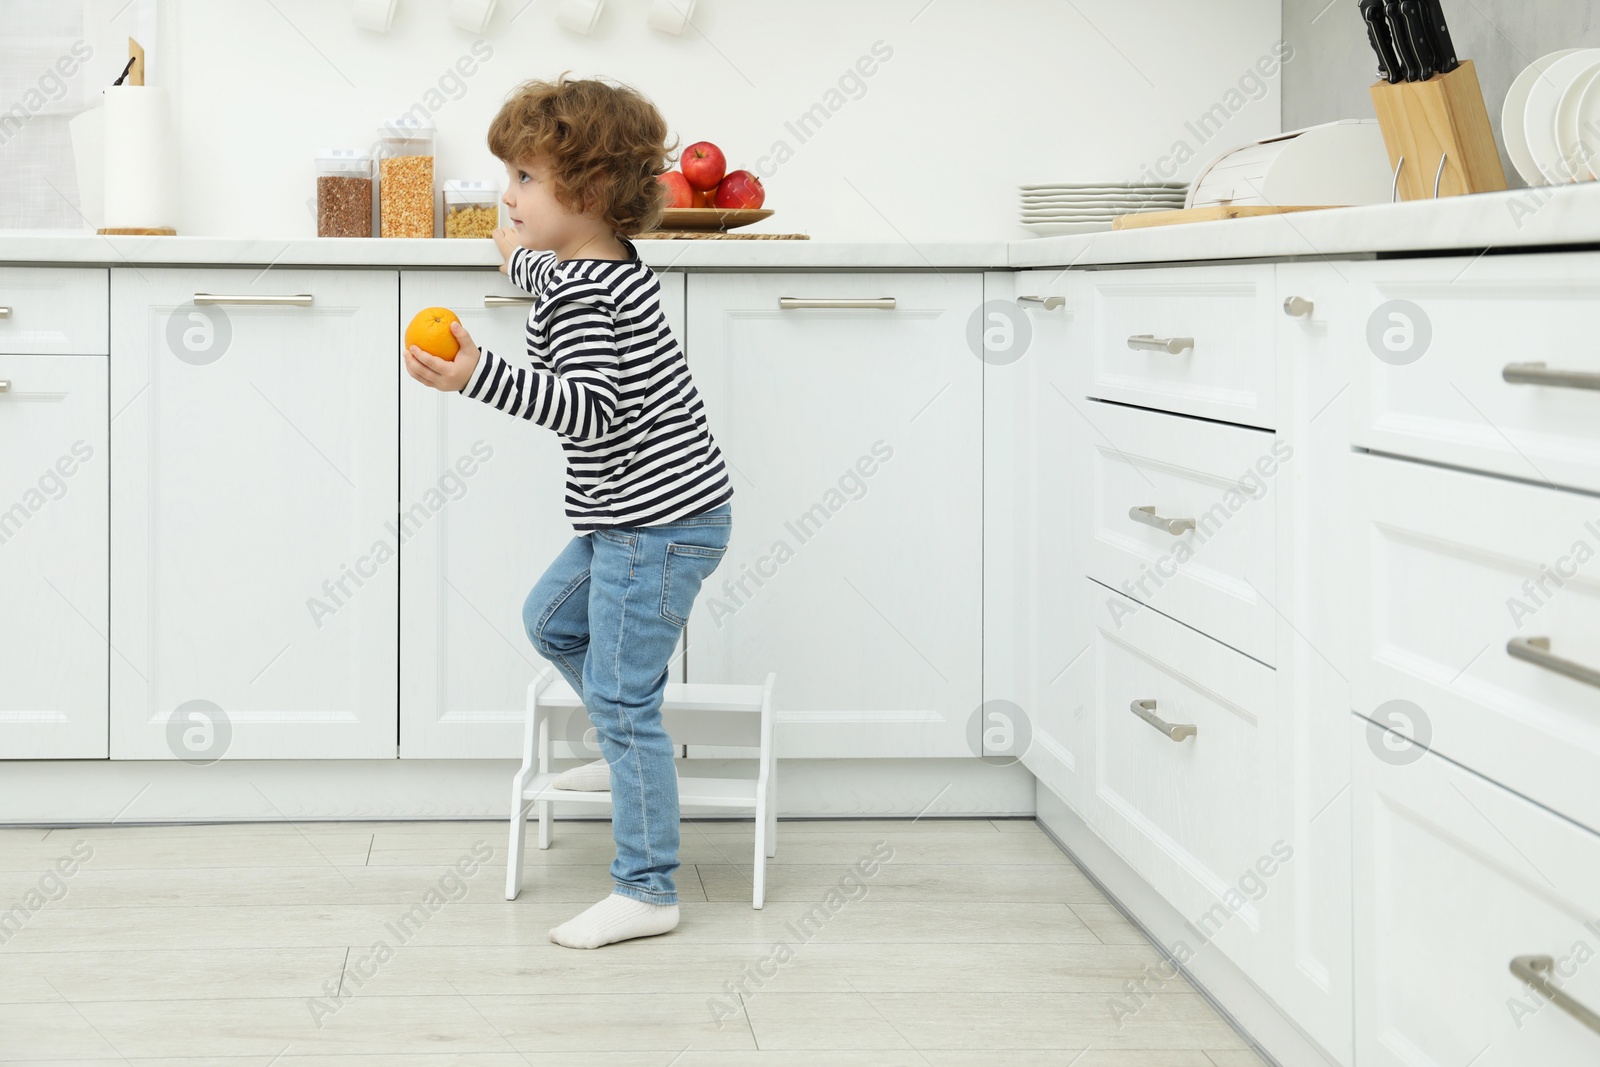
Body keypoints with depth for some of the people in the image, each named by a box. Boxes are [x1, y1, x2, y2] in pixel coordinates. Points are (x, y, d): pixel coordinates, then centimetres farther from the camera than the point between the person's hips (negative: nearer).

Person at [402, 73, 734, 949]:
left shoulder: (582, 294, -21)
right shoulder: (603, 263, 9)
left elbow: (590, 410, -31)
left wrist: (477, 376, -39)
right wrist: (522, 260, 53)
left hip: (659, 524, -10)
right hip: (638, 517, 10)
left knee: (621, 695, -7)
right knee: (552, 620, 25)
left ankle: (646, 892, -2)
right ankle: (634, 755, 38)